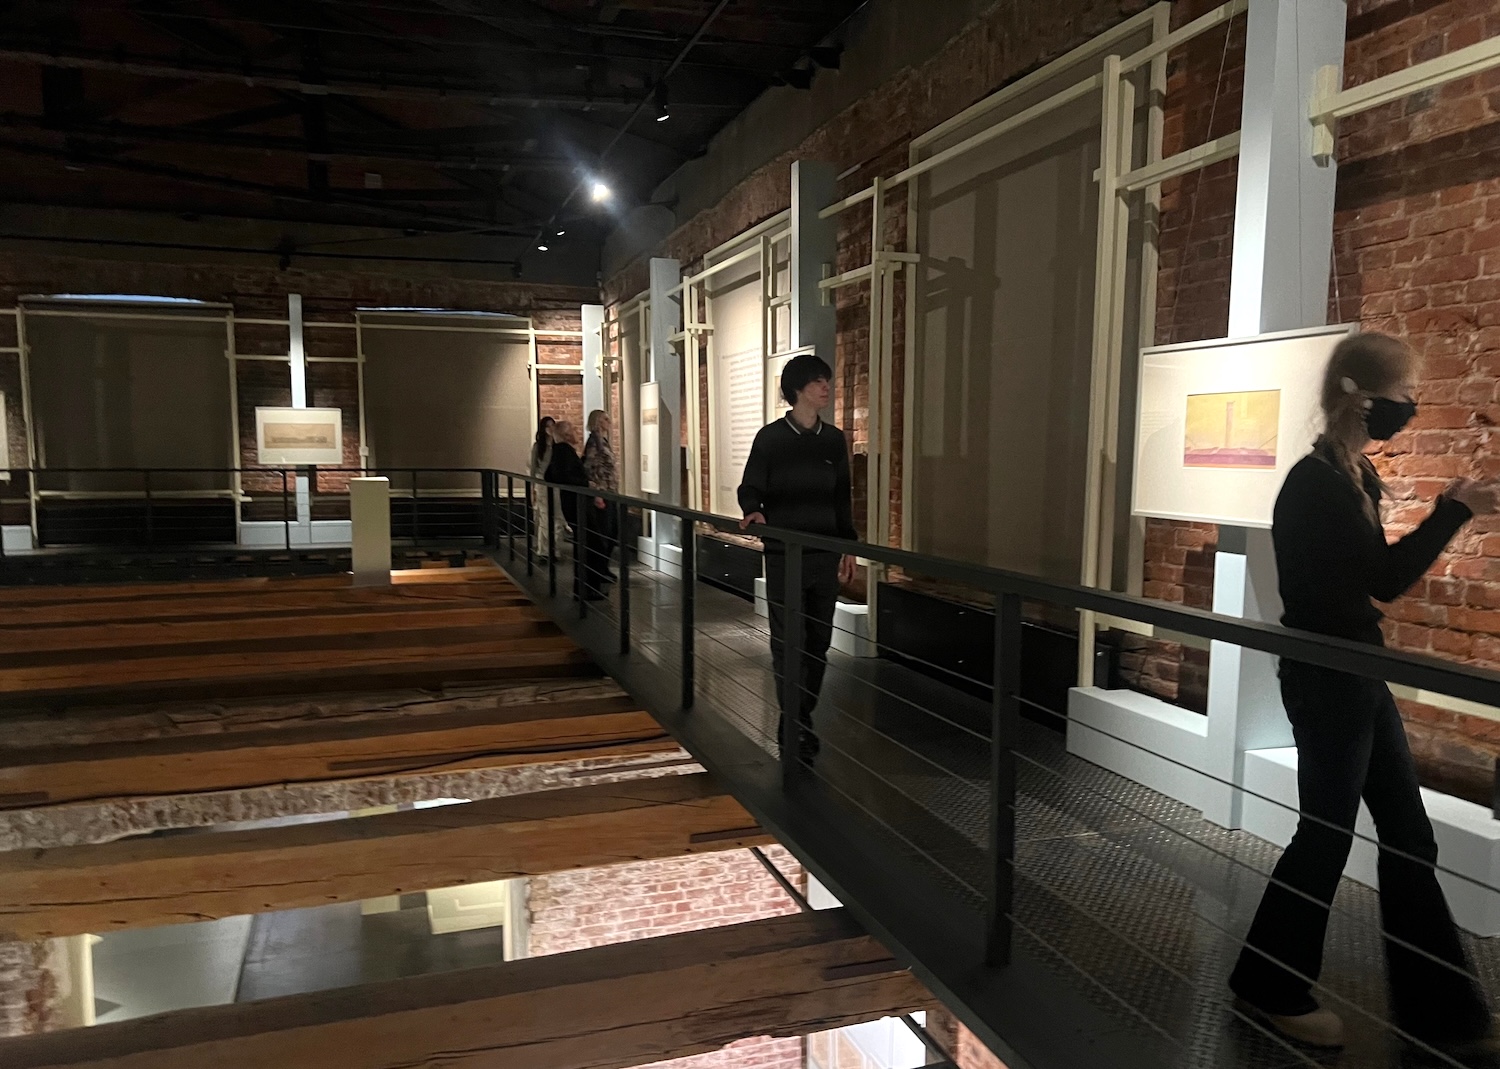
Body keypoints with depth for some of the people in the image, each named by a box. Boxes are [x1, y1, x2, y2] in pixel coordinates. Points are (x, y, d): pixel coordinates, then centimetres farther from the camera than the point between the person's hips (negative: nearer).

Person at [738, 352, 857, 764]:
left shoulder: (834, 439, 8)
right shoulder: (771, 437, -4)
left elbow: (842, 499, 13)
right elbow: (750, 488, -1)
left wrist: (848, 547, 12)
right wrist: (754, 511, -22)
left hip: (825, 555, 4)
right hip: (784, 555, -4)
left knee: (818, 641, 7)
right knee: (788, 641, -3)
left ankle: (805, 720, 21)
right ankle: (793, 731, 6)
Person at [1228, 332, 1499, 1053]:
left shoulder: (1352, 474, 9)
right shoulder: (1316, 482, -19)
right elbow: (1387, 579, -21)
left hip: (1357, 675, 9)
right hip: (1325, 681, -9)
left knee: (1408, 836, 14)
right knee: (1328, 835, 3)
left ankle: (1437, 1008, 28)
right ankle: (1271, 986, 22)